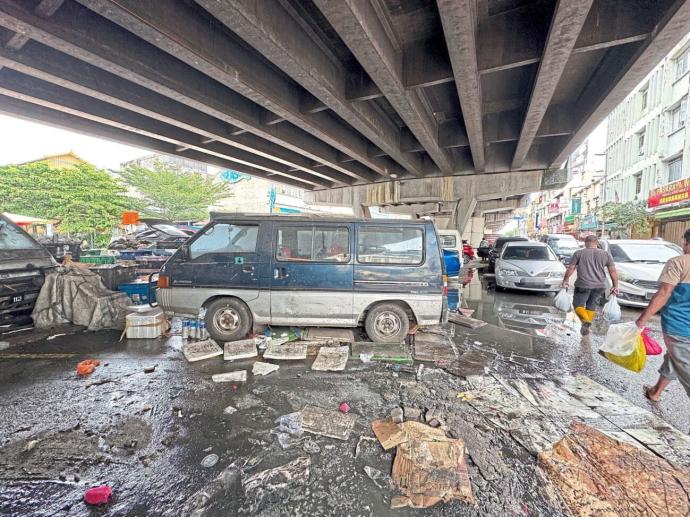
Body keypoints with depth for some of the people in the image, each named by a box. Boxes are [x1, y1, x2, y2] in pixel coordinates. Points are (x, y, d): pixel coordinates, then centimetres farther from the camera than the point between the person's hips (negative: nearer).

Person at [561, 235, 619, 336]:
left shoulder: (579, 253, 1)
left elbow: (570, 268, 0)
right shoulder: (606, 254, 8)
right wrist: (615, 286, 12)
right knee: (591, 307, 15)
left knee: (578, 304, 9)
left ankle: (586, 321, -14)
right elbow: (613, 271, 6)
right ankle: (587, 327, 17)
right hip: (599, 286, 3)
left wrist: (565, 280, 11)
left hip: (583, 285, -3)